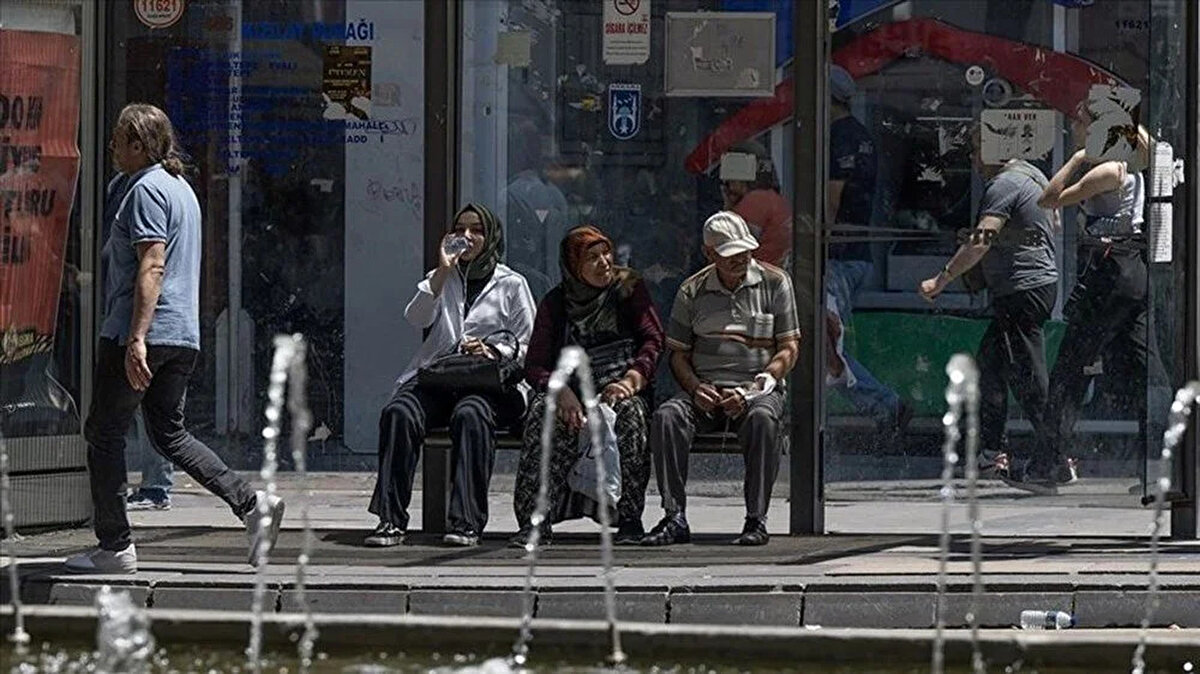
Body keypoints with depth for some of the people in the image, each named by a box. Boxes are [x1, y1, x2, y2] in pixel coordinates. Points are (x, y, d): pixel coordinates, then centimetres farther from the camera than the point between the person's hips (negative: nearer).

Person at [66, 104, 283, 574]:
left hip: (136, 336, -10)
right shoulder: (180, 188, 19)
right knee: (170, 434, 14)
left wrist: (136, 338, -26)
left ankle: (115, 548, 1)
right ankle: (251, 503, -1)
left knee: (104, 433, 1)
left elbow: (152, 267, -21)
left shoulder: (146, 190, -12)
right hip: (184, 337, 10)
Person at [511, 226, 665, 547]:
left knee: (628, 412, -36)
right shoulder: (554, 303, 10)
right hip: (572, 392, 1)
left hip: (621, 389, -1)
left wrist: (631, 380, -20)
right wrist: (562, 391, -20)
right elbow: (534, 365, 2)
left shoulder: (629, 287, 9)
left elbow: (653, 340, -1)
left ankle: (629, 520, -30)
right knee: (543, 412, -32)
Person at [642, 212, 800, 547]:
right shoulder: (692, 291, 10)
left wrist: (752, 390, -13)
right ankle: (674, 518, -28)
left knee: (763, 419, -37)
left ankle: (756, 519, -31)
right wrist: (695, 388, -9)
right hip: (706, 390, 2)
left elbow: (789, 348, 1)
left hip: (759, 389, -2)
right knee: (666, 416, -28)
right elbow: (678, 352, 12)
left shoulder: (774, 283, 4)